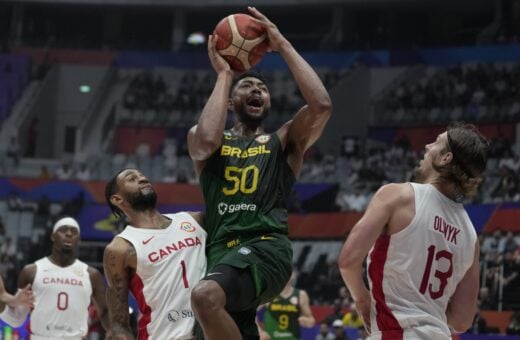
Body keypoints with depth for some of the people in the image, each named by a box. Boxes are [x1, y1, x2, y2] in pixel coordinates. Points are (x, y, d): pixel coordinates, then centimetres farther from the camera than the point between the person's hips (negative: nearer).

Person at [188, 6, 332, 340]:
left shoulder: (284, 142, 17)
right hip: (223, 251, 3)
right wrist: (224, 74, 5)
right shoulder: (201, 137, 21)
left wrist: (283, 45, 3)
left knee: (205, 295, -33)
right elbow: (207, 141, -6)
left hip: (266, 248, -3)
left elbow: (322, 105, -2)